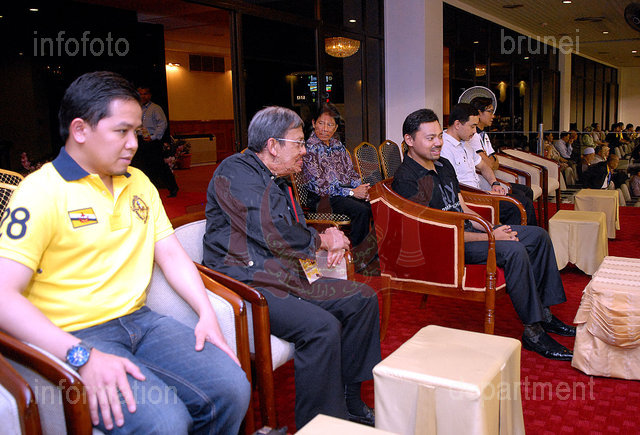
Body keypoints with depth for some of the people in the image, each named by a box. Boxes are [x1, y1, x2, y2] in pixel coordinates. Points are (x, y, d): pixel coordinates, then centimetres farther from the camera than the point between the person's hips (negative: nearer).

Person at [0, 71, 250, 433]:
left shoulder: (138, 182, 14)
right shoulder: (42, 192, -9)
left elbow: (171, 253, 13)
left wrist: (207, 315, -2)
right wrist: (83, 356, -26)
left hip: (139, 320, 6)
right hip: (75, 335, -6)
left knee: (232, 389, -11)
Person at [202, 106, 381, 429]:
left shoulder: (277, 180, 19)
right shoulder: (236, 172, -11)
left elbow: (295, 232, 28)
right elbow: (273, 234, -22)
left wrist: (330, 244, 5)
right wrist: (322, 240, -6)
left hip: (288, 278, 10)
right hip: (247, 285, -10)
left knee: (363, 298, 3)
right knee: (323, 327, -30)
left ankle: (348, 401, 11)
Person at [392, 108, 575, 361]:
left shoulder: (443, 164, 12)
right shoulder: (406, 180, -18)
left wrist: (493, 228, 0)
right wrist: (490, 237, -20)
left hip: (467, 229, 10)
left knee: (539, 236, 5)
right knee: (513, 251, -28)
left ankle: (543, 313, 10)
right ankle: (532, 331, -16)